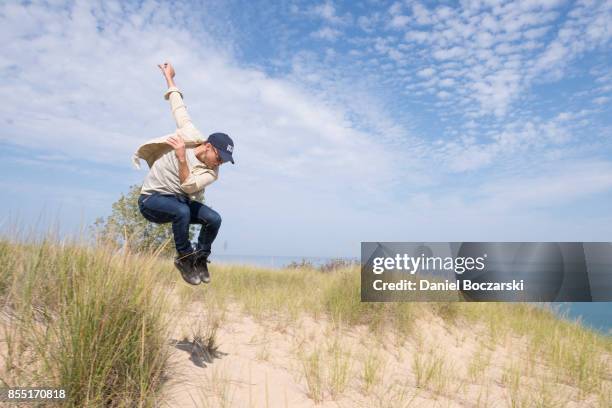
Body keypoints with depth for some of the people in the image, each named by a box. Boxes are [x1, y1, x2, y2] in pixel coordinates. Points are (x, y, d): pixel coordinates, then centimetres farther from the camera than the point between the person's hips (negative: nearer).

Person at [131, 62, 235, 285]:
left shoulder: (211, 173, -12)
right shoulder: (190, 135, -15)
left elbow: (188, 186, -30)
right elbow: (178, 106, -1)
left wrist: (182, 157, -42)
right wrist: (169, 78, 7)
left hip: (179, 200, 3)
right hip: (152, 199, -3)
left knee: (214, 218, -21)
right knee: (182, 211, -35)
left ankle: (200, 258, 3)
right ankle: (184, 258, -14)